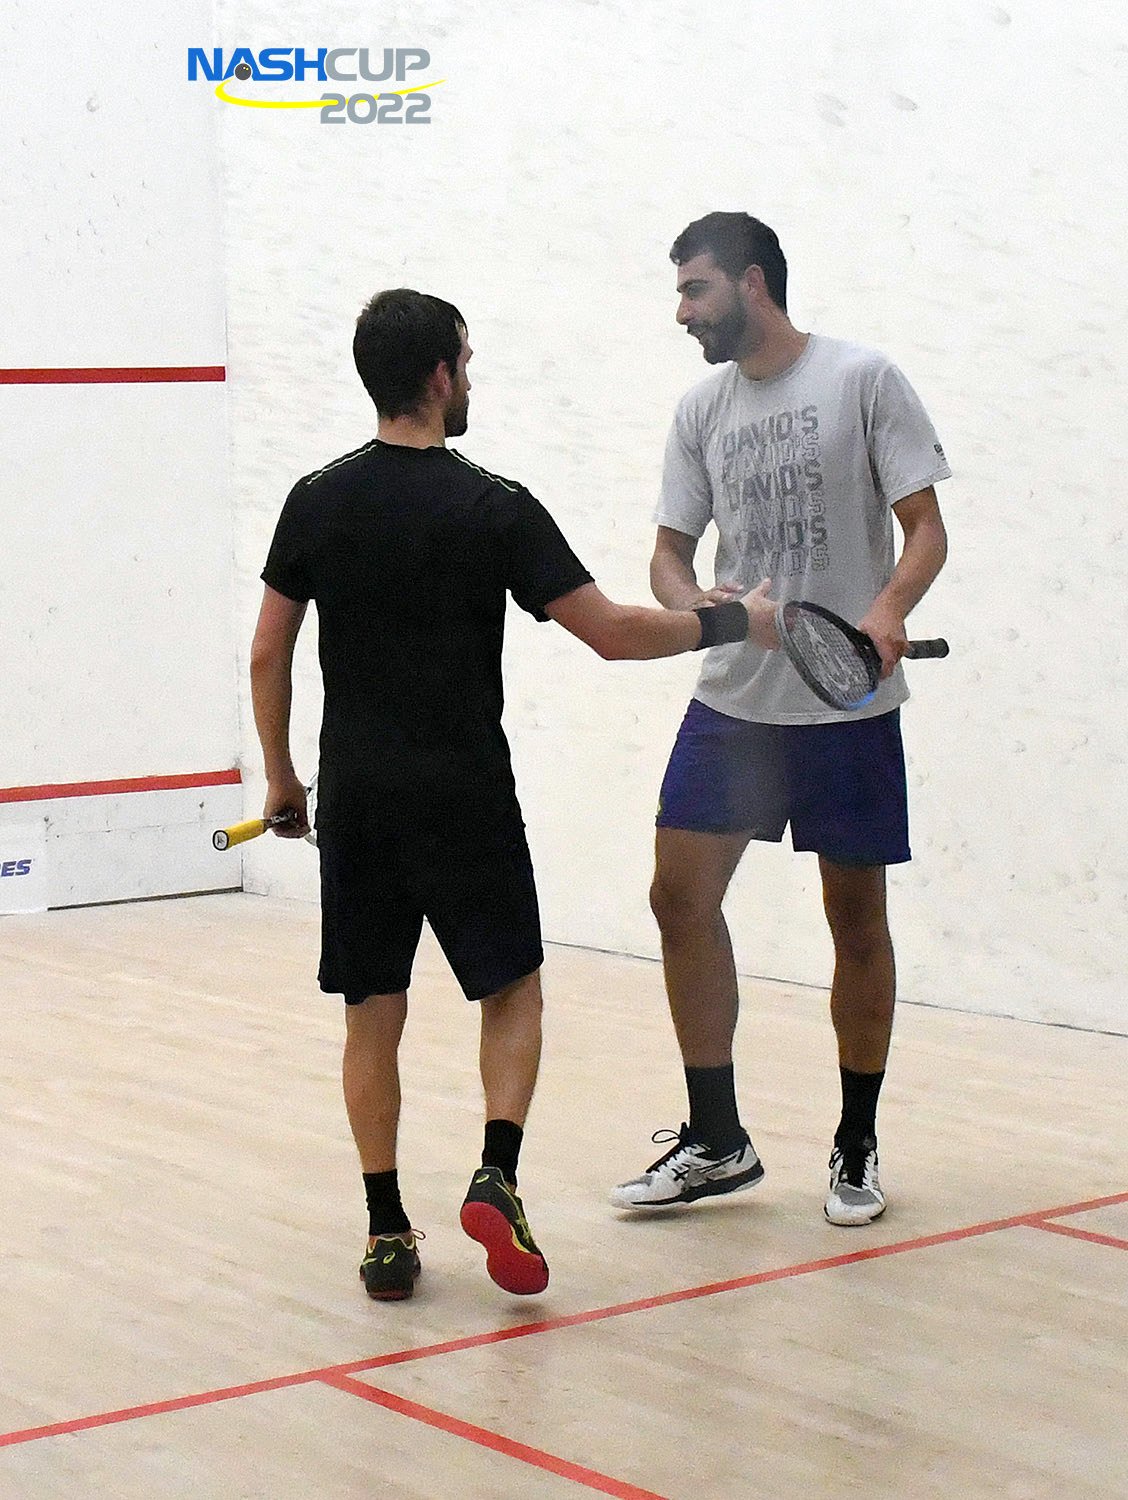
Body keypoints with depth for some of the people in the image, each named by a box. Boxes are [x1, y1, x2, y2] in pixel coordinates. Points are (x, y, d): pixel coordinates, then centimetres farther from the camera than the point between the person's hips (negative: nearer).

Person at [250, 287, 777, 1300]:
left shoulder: (318, 501, 2)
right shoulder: (492, 507, -10)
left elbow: (269, 655, 4)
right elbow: (612, 632, -12)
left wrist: (281, 777, 15)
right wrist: (734, 622, 1)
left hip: (355, 798, 3)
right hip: (464, 798, -3)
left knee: (372, 1016, 9)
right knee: (513, 990, 12)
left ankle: (388, 1235, 9)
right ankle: (496, 1179, -7)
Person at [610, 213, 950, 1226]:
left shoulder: (864, 380, -4)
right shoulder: (702, 410, 10)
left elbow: (926, 530, -6)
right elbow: (672, 550, 11)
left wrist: (889, 609, -25)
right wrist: (691, 602, -12)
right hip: (731, 697, 5)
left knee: (857, 918, 4)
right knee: (681, 895, -2)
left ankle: (857, 1149, 19)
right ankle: (716, 1143, 10)